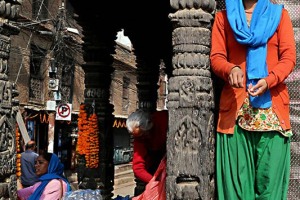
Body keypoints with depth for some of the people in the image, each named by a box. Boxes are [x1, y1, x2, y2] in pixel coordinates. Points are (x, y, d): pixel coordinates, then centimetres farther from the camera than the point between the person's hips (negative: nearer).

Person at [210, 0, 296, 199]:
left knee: (270, 174, -5)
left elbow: (289, 57, 3)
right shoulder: (223, 16, 15)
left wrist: (268, 80, -16)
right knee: (236, 175, -4)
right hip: (235, 103, 0)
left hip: (272, 103, 0)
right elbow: (216, 57, 5)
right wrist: (230, 69, -18)